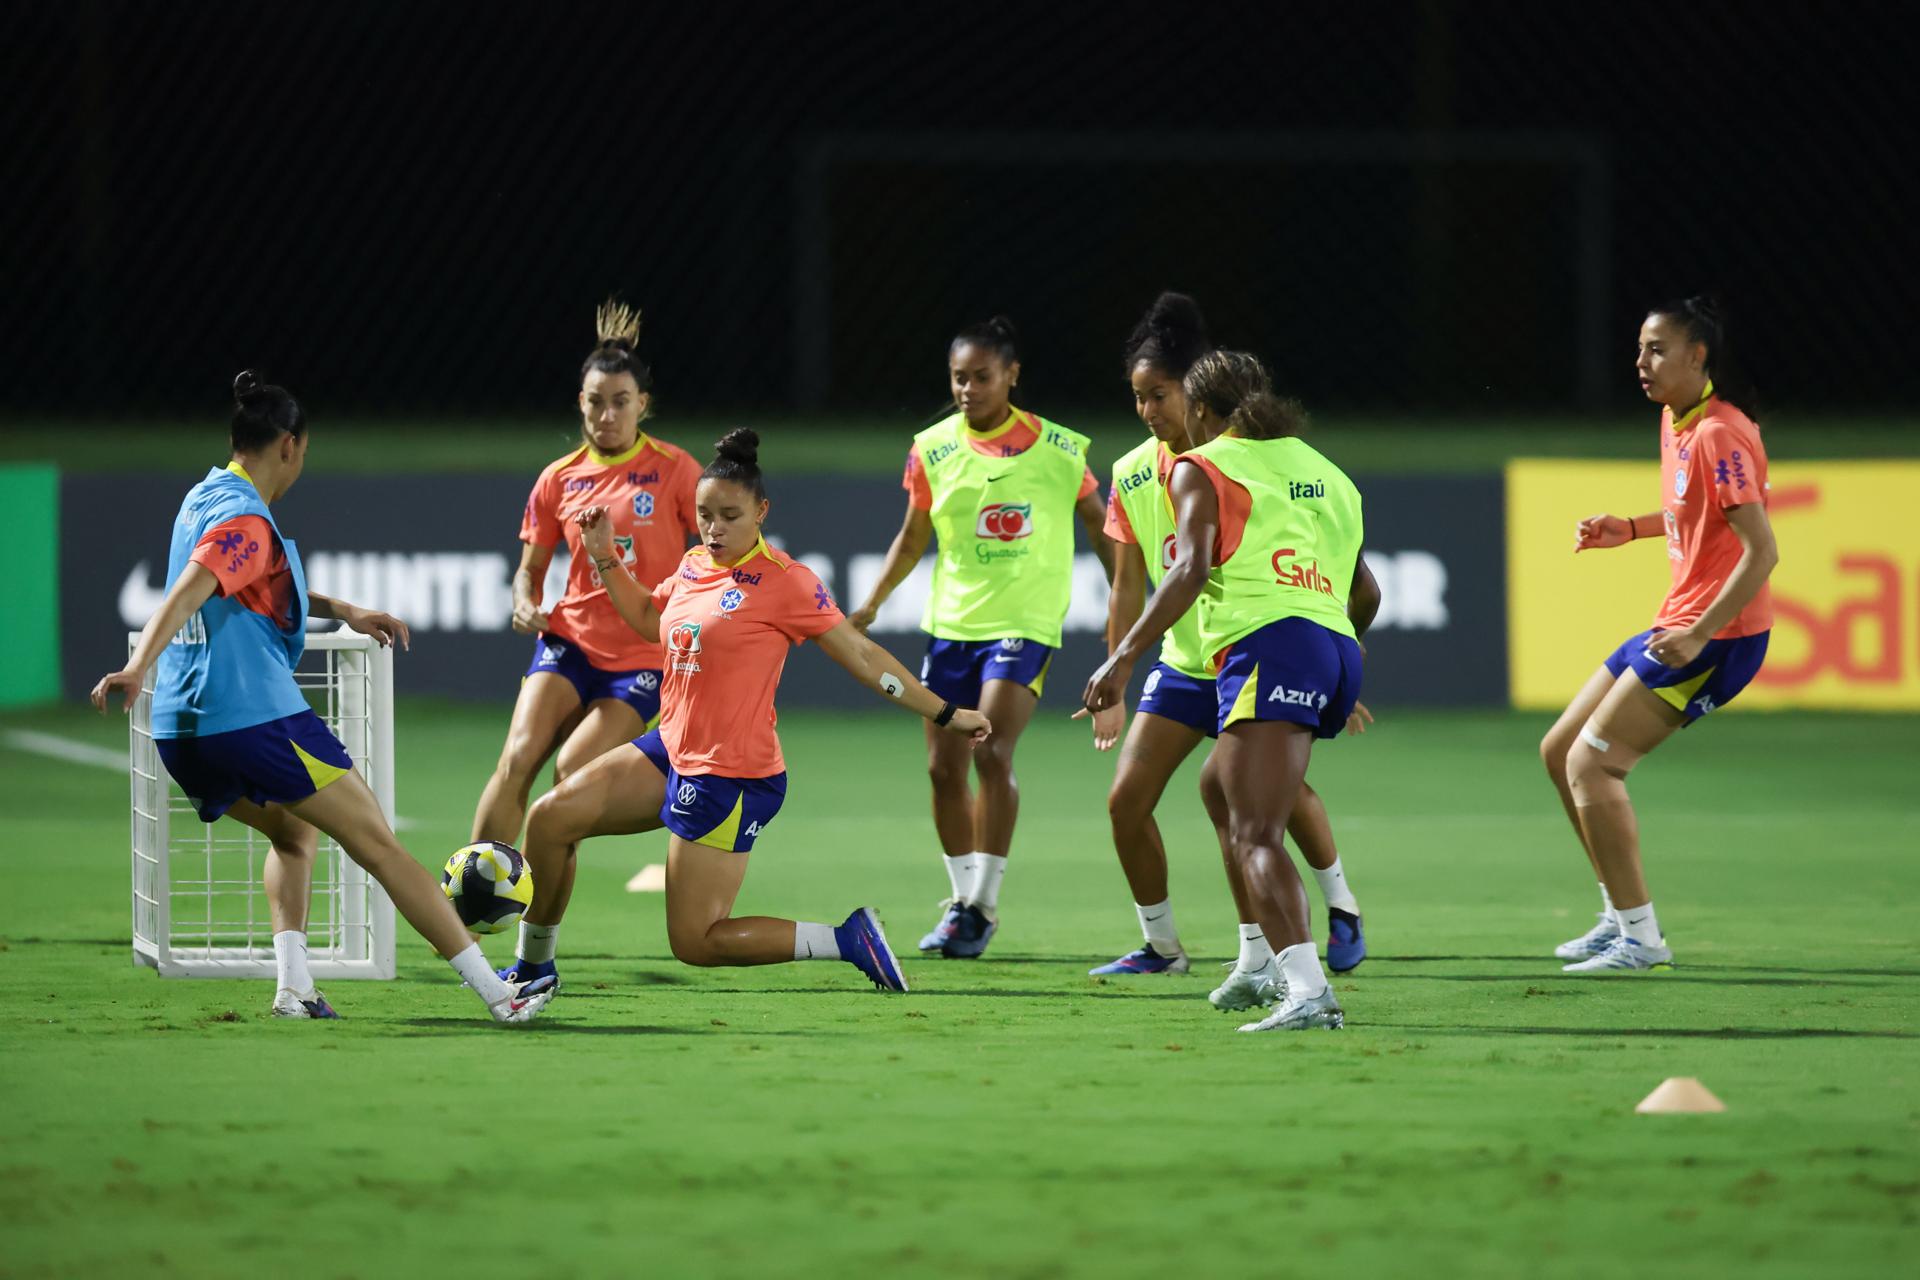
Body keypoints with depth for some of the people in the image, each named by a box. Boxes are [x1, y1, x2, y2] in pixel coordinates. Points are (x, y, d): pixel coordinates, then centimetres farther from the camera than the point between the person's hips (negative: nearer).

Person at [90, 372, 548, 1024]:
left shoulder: (205, 498, 18)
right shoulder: (244, 520, -11)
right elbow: (185, 595, -28)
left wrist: (343, 611, 30)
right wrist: (138, 669, -40)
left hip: (181, 734, 9)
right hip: (256, 718, -9)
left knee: (293, 833, 30)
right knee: (379, 845, -3)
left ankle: (292, 983, 11)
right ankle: (495, 992, -3)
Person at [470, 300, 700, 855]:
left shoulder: (673, 470, -3)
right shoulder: (559, 479, 7)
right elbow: (531, 566, 17)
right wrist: (526, 605, -4)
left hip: (643, 659, -2)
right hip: (569, 640, 2)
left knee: (572, 771, -19)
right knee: (518, 758, -19)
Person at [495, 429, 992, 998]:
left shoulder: (784, 581, -15)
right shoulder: (694, 566, 7)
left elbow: (860, 655, -8)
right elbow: (648, 618, 29)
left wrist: (945, 714, -4)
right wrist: (605, 556, 18)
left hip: (733, 776, -8)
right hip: (672, 748, 8)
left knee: (696, 943, -8)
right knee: (550, 817, 3)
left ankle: (849, 940, 1)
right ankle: (533, 964, 20)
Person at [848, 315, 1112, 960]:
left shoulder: (1060, 449, -5)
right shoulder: (932, 449, 1)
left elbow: (1098, 524, 8)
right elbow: (913, 536, 13)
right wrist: (870, 605, 5)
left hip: (1025, 622, -4)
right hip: (951, 620, 4)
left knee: (992, 754, -19)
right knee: (944, 766, 3)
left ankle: (984, 906, -10)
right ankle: (961, 900, 19)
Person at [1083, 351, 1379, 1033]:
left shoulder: (1201, 469, 6)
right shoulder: (1322, 471, 27)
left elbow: (1191, 569, -10)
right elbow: (1366, 592, 30)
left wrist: (1123, 657, -13)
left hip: (1268, 645, -8)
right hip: (1338, 650, 8)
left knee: (1255, 835, -17)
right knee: (1218, 785, 29)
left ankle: (1308, 989, -37)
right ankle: (1264, 963, 29)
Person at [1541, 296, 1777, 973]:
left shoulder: (1719, 436, -20)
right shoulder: (1677, 421, 10)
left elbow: (1762, 551, -24)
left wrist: (1698, 636, -27)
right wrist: (1628, 528, 12)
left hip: (1715, 636, -10)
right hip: (1678, 625, 10)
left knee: (1593, 764, -13)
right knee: (1560, 751, 14)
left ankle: (1641, 937, -9)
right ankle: (1621, 915, 21)